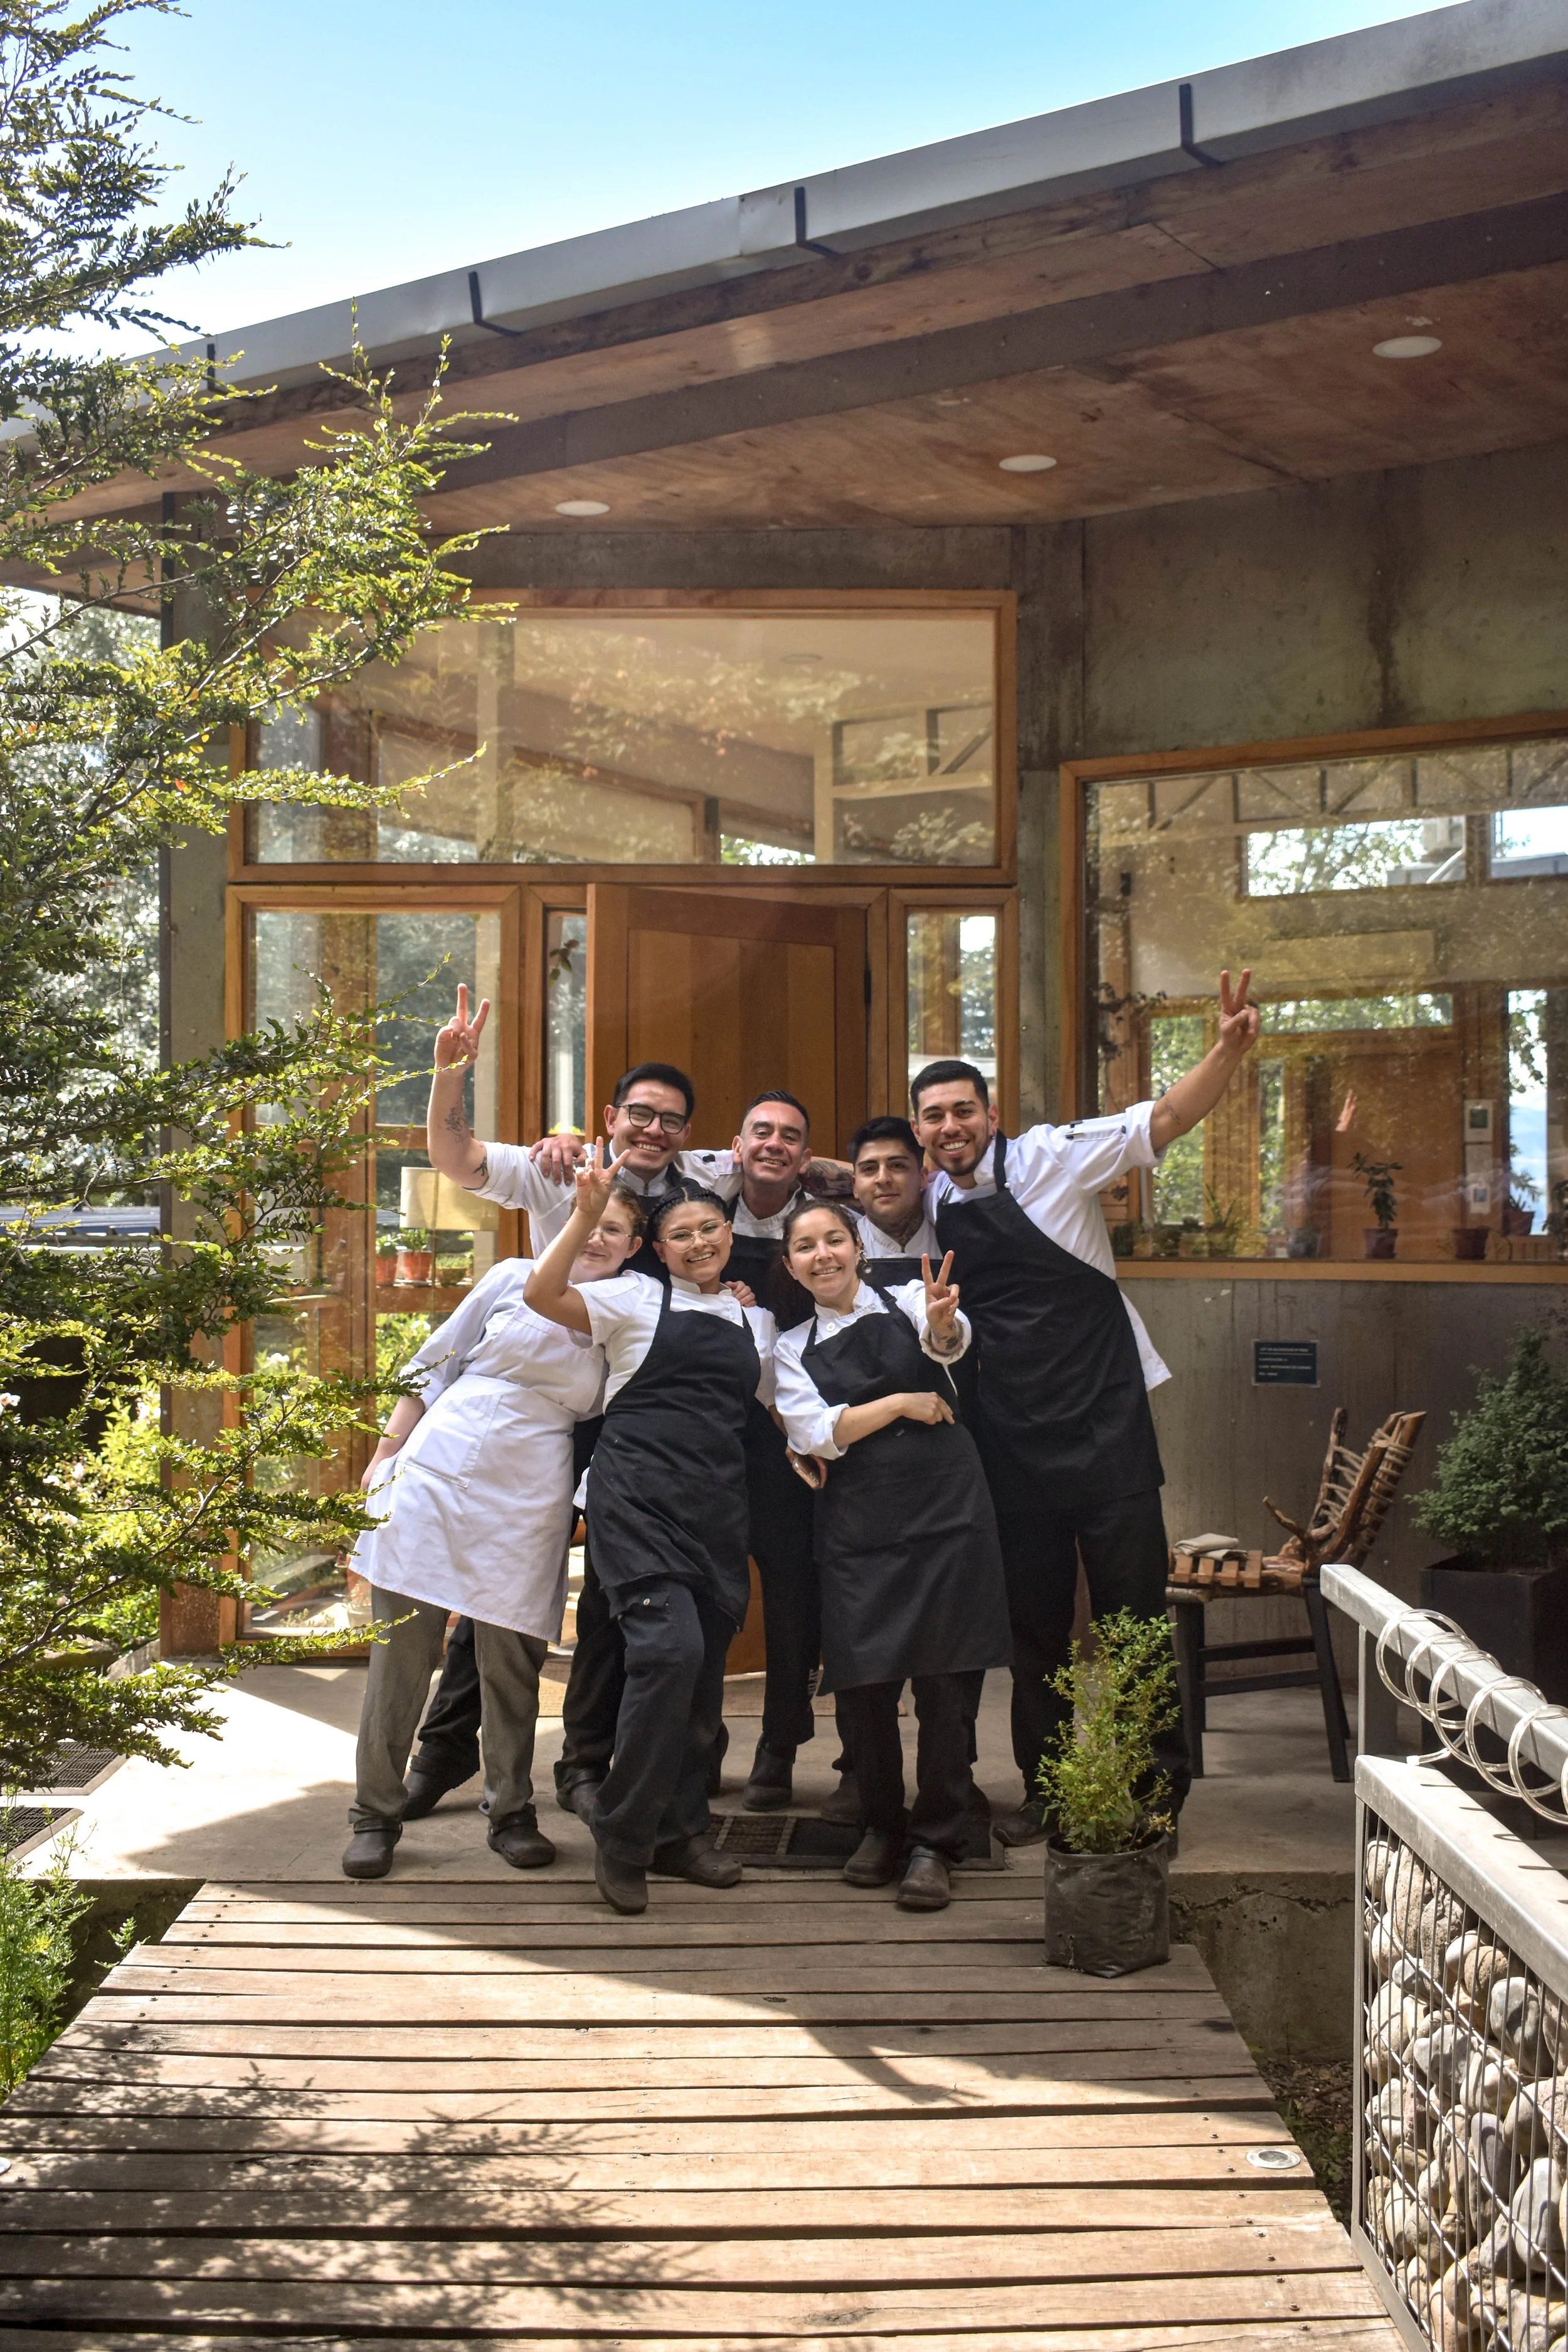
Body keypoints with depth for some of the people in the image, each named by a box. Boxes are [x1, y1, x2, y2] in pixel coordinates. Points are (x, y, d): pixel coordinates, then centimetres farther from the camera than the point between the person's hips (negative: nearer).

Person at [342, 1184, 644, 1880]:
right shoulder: (514, 1279, 6)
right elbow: (432, 1365, 12)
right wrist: (385, 1454, 8)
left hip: (525, 1507, 0)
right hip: (435, 1477, 0)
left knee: (511, 1666, 3)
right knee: (400, 1651, 2)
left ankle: (512, 1815, 20)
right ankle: (375, 1816, 13)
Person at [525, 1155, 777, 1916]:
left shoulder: (755, 1319, 19)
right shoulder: (637, 1298, 4)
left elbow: (770, 1406, 29)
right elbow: (542, 1294, -10)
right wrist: (587, 1213, -15)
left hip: (717, 1503, 5)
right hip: (639, 1494, -5)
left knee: (704, 1662, 6)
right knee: (670, 1645, -19)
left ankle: (679, 1830, 21)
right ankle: (621, 1834, -5)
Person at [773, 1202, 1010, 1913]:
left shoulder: (905, 1302, 8)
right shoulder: (794, 1349, 13)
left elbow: (946, 1341, -15)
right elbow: (813, 1433, -1)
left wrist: (941, 1323, -38)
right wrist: (901, 1405, -7)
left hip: (944, 1508, -2)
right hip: (859, 1526, 2)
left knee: (944, 1677, -4)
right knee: (863, 1681, 0)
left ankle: (937, 1841, 9)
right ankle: (882, 1824, 22)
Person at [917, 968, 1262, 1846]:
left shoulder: (1048, 1157, -8)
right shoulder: (931, 1203, 6)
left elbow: (1163, 1121, -17)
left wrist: (1229, 1052, -34)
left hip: (1104, 1422, -4)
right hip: (1012, 1438, 5)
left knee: (1134, 1609, 2)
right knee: (1033, 1621, 13)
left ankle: (1159, 1789, 15)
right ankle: (1046, 1790, 25)